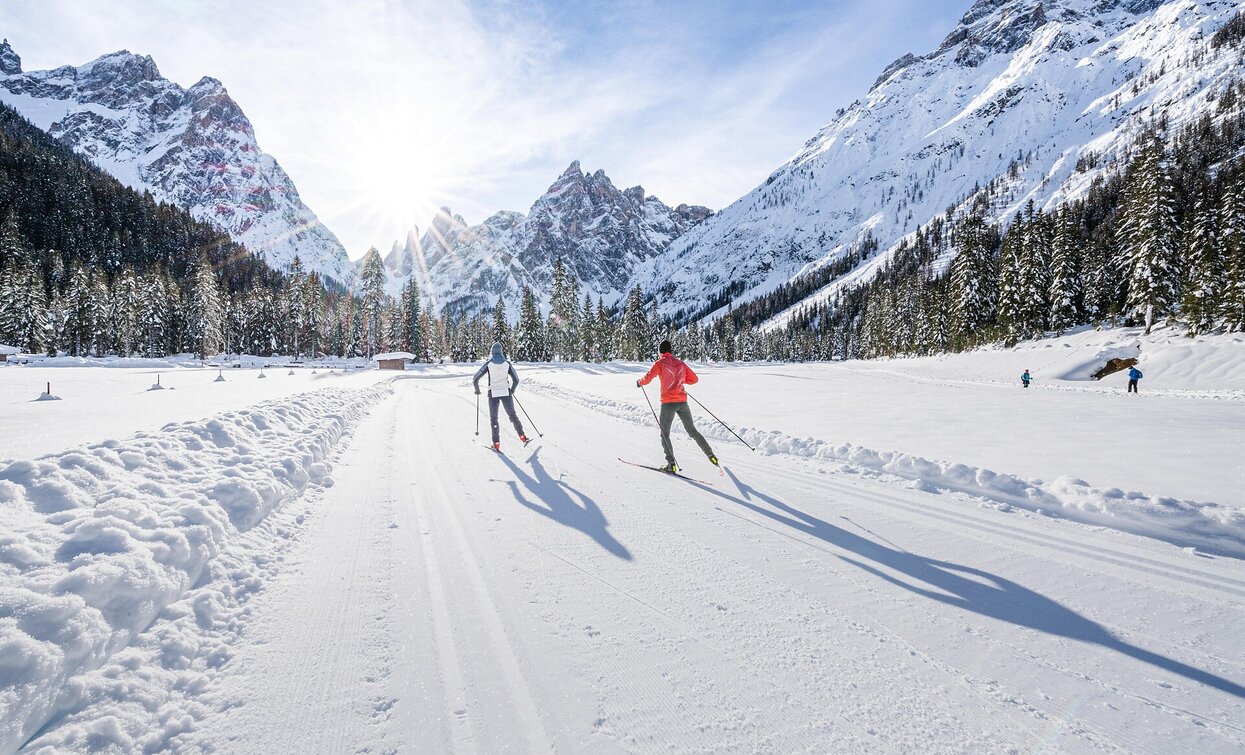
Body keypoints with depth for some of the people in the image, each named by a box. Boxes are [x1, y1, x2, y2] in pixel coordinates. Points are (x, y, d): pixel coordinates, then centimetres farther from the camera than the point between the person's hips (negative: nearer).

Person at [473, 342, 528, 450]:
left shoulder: (488, 364, -3)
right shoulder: (507, 363, 1)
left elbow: (475, 379, -5)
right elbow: (516, 379, 5)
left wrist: (477, 390, 13)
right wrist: (512, 390, 22)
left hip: (493, 394, -1)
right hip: (506, 393, 1)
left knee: (493, 418, 9)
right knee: (512, 415, 15)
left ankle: (496, 443, 3)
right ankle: (522, 436, 8)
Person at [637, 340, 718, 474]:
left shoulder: (660, 363, -4)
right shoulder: (680, 363, 11)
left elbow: (648, 378, -11)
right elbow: (694, 379, 13)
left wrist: (640, 382, 10)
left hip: (668, 403, -5)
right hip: (682, 401, 5)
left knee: (665, 434, 7)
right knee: (692, 430, 17)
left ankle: (671, 464, -3)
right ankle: (711, 456, 17)